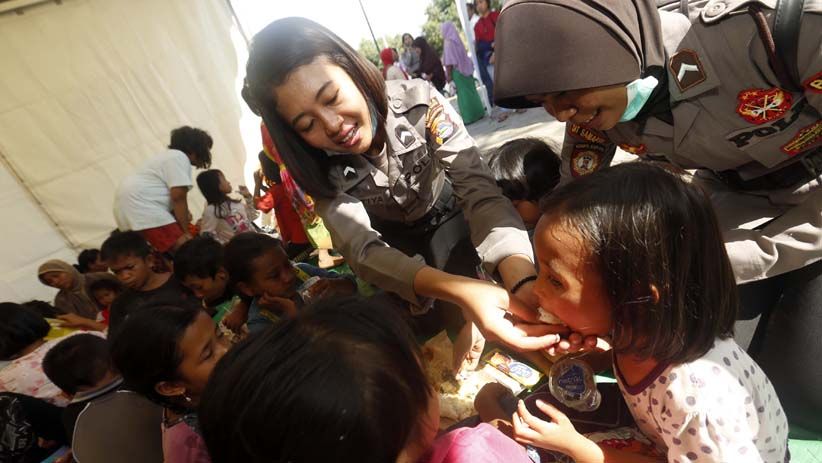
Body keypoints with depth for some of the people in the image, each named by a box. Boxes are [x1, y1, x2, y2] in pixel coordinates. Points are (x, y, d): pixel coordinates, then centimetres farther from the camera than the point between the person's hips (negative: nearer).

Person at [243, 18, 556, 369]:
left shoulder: (419, 102, -32)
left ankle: (466, 328, 9)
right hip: (392, 236, 2)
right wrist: (462, 290, -59)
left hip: (444, 211, -1)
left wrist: (524, 281, -57)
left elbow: (480, 191, -39)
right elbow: (361, 247, -41)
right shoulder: (321, 169, -29)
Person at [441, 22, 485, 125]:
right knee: (471, 90, 12)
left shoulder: (448, 42, -13)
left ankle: (470, 116, 0)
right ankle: (478, 112, 18)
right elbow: (462, 56, 16)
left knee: (463, 93, -4)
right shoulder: (456, 39, 11)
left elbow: (449, 61, -16)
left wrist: (448, 75, -13)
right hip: (465, 68, 8)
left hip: (457, 70, -8)